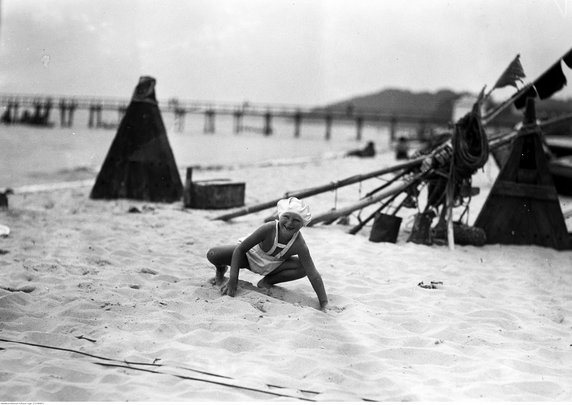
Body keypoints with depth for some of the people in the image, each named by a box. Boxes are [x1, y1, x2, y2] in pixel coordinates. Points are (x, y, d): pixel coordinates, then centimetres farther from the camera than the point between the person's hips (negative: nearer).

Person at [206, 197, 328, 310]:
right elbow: (239, 249, -30)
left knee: (304, 268, -24)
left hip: (272, 266, 2)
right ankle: (221, 269, 15)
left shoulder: (299, 245, -33)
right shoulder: (269, 229, -38)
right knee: (212, 255, -26)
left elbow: (314, 275, -27)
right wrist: (233, 281, -35)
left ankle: (267, 281, 0)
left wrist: (323, 304, -31)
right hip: (249, 255, -2)